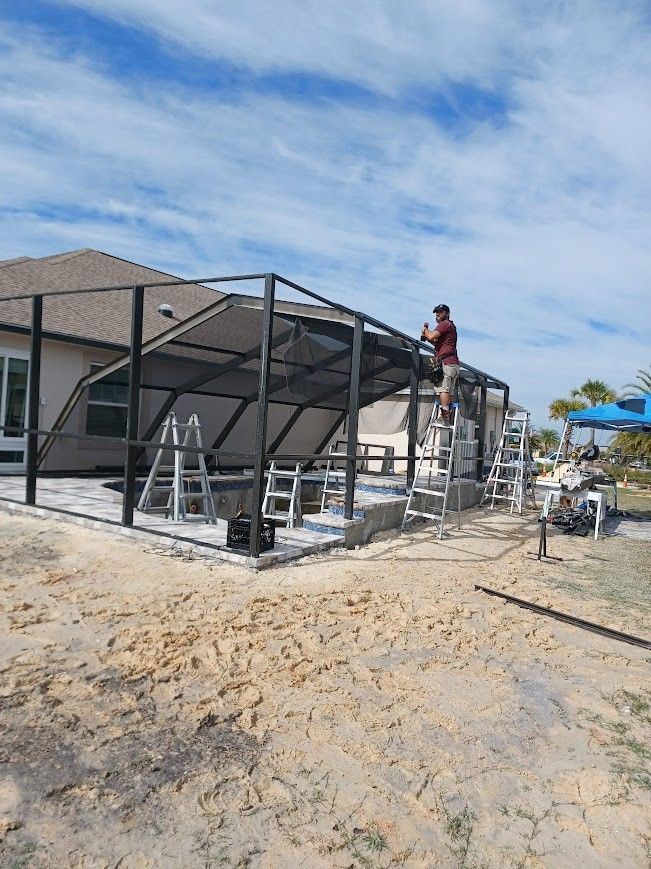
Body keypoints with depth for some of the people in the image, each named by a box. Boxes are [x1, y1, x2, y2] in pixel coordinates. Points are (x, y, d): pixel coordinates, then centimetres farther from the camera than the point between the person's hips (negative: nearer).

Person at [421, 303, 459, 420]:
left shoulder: (444, 324, -2)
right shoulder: (451, 326, 29)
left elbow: (431, 336, -15)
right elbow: (438, 343, 29)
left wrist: (426, 329, 5)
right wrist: (427, 338, 14)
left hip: (446, 362, -10)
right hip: (453, 363, 10)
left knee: (442, 388, -18)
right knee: (449, 391, 5)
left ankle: (445, 414, -28)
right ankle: (448, 416, 1)